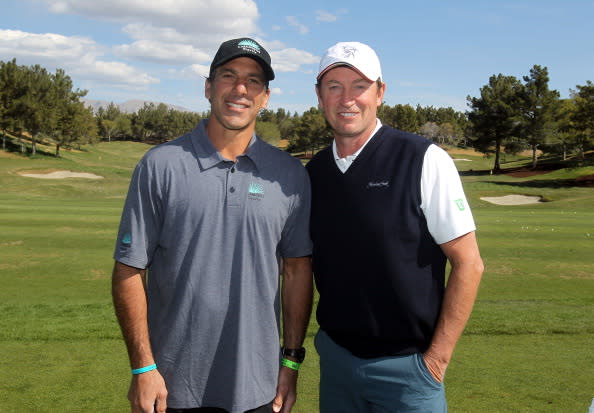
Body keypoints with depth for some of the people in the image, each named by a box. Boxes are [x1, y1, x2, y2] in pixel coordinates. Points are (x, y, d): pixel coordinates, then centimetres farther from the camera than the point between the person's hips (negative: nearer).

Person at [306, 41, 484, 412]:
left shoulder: (424, 160, -11)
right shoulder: (313, 172, 3)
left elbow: (468, 264, -10)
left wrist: (436, 358, -11)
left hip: (405, 365, -4)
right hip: (335, 357, 4)